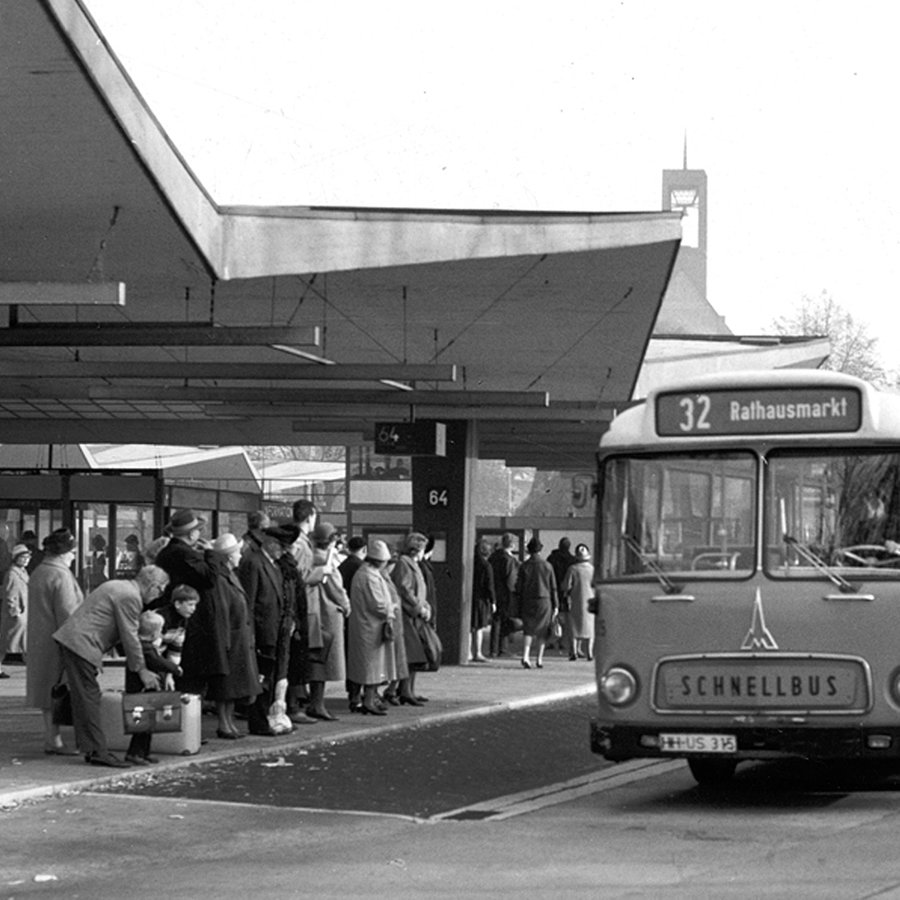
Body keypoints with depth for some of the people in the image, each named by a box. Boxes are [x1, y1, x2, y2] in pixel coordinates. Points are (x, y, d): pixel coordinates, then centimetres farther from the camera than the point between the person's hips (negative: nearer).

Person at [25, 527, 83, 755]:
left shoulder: (37, 574, 12)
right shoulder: (61, 576, -16)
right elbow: (67, 614, -18)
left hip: (39, 641, 9)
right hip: (57, 642, -9)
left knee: (48, 693, 13)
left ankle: (50, 739, 17)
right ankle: (55, 740, -3)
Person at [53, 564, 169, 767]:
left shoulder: (118, 586, 19)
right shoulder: (130, 597, -13)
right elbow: (129, 637, -11)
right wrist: (141, 670, -3)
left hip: (70, 639, 11)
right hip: (81, 644, -11)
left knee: (86, 698, 11)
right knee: (89, 698, -9)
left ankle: (93, 749, 13)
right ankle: (97, 752, -8)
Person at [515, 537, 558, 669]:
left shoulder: (524, 566, -2)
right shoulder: (547, 566, -2)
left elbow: (518, 587, -1)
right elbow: (553, 587, 1)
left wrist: (518, 606, 5)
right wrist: (555, 605, 7)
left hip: (528, 601, 0)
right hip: (544, 601, 0)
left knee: (528, 630, 3)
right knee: (542, 631, 9)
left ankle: (525, 656, -15)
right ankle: (539, 659, 10)